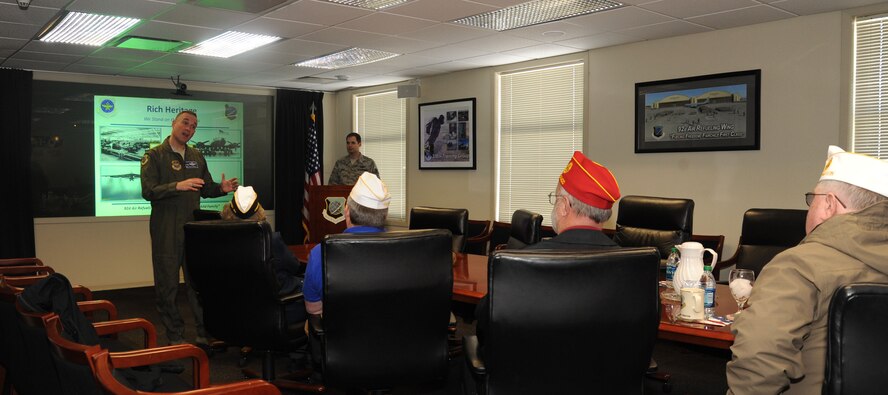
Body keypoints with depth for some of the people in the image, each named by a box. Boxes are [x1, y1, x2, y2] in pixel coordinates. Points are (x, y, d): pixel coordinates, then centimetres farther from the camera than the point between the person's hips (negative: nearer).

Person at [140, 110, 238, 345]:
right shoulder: (154, 156, -2)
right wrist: (178, 186, -26)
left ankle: (206, 333, 16)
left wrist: (222, 188, -2)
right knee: (168, 284, 3)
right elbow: (148, 191, -13)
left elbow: (206, 190, 19)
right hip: (166, 232, -4)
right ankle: (175, 337, 14)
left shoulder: (197, 157, 14)